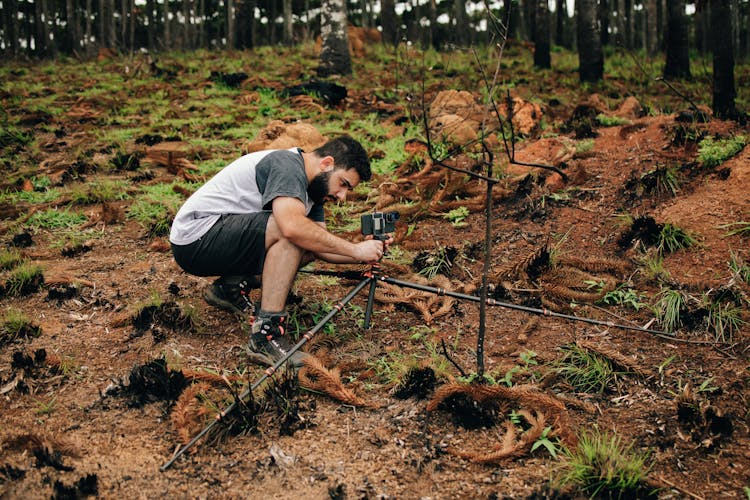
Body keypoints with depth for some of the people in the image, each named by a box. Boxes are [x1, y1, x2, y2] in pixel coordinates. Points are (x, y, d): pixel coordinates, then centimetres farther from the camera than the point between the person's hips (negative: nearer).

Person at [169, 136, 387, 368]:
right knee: (295, 236, -27)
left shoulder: (311, 188, 11)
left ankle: (230, 287, 7)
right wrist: (355, 250, -30)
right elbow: (292, 226, -36)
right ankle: (266, 334, -28)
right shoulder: (286, 164, -18)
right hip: (194, 237, -10)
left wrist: (364, 256, -11)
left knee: (310, 244, 4)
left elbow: (322, 248, 6)